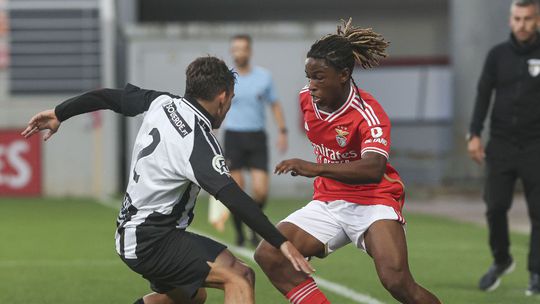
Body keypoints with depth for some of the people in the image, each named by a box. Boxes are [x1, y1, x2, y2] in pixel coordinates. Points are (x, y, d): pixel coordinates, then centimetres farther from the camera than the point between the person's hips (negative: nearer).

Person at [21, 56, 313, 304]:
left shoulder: (162, 104, 1)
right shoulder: (198, 141, -23)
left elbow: (111, 97, 12)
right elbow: (233, 198, -32)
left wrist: (59, 114, 26)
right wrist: (280, 242, -33)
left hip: (131, 233, 10)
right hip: (151, 243, -10)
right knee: (240, 277, -21)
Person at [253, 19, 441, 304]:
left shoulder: (368, 113, -23)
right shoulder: (306, 99, -2)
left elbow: (374, 169, -40)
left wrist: (316, 169, -50)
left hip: (371, 202, -7)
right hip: (327, 203, 7)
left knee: (397, 281, -27)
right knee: (268, 255, -10)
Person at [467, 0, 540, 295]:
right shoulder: (498, 55, 6)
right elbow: (483, 94, 5)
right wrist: (474, 134, -5)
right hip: (501, 143, 2)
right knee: (495, 206, -2)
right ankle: (501, 261, 20)